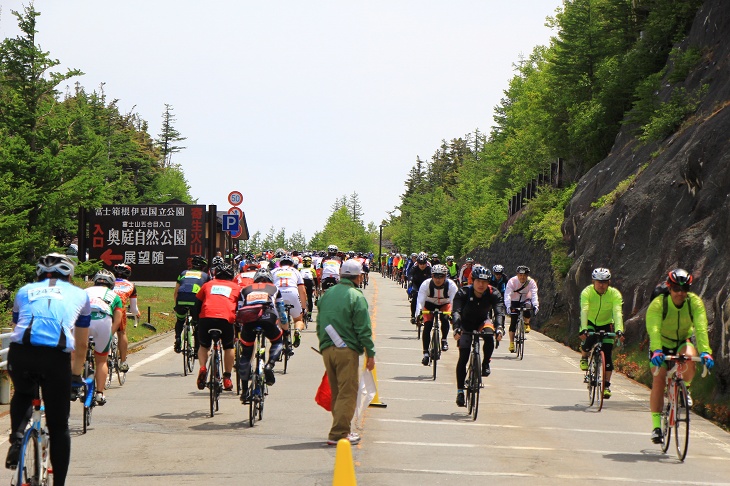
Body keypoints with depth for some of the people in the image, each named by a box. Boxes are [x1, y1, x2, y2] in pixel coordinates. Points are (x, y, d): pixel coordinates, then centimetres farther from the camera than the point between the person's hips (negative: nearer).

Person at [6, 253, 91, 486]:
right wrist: (76, 375, 49)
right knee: (59, 427, 13)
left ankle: (16, 437, 8)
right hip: (56, 355, -1)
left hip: (20, 353, 1)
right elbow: (82, 345, 35)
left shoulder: (25, 291, 28)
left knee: (22, 394, 33)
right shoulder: (79, 295, 26)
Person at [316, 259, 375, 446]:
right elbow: (364, 329, -11)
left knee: (336, 392, 16)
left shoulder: (326, 295, 12)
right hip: (347, 350, -7)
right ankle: (339, 433, -9)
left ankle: (340, 429, 21)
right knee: (347, 393, -4)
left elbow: (319, 325, 19)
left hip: (326, 349, 7)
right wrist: (370, 353, -6)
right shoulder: (356, 297, -8)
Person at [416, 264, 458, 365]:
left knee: (445, 319, -30)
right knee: (427, 326, -17)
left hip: (444, 305, 0)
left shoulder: (451, 285, -30)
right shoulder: (426, 284, -31)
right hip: (430, 305, 0)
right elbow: (420, 301, -35)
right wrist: (418, 314, -50)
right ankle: (425, 353, -7)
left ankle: (444, 340, -5)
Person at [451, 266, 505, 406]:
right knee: (463, 357, -11)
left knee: (489, 336, -34)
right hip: (466, 324, -1)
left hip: (483, 321, 1)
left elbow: (499, 311, -32)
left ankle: (485, 364, -11)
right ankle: (460, 392, -5)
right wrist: (456, 328, -53)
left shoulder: (493, 294, -22)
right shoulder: (463, 293, -25)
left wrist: (499, 327, -51)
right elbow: (456, 311, -36)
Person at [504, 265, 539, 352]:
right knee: (513, 322, -9)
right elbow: (507, 294, -33)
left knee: (528, 307, -33)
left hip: (525, 300, 0)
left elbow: (534, 294, -31)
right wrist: (508, 306, -48)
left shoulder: (531, 282, -21)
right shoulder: (512, 281, -24)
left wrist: (535, 305, -49)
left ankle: (526, 324, -3)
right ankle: (511, 343, -2)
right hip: (514, 301, 0)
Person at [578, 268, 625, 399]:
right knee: (589, 339, -32)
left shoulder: (614, 294, -22)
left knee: (607, 355, -10)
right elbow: (584, 311, -37)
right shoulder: (587, 292, -25)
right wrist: (584, 329, -51)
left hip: (606, 324, 1)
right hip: (590, 323, -1)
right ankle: (584, 356, 2)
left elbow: (617, 313, -33)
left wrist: (619, 330, -49)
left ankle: (606, 385, 0)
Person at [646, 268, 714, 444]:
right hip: (662, 343, -1)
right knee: (658, 380, -15)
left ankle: (685, 389, -4)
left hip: (684, 341, 1)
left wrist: (705, 351, -47)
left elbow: (701, 328, -31)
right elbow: (653, 329, -39)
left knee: (689, 357, -33)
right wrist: (656, 351, -56)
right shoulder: (658, 304, -26)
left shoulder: (695, 302, -21)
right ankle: (656, 426, -8)